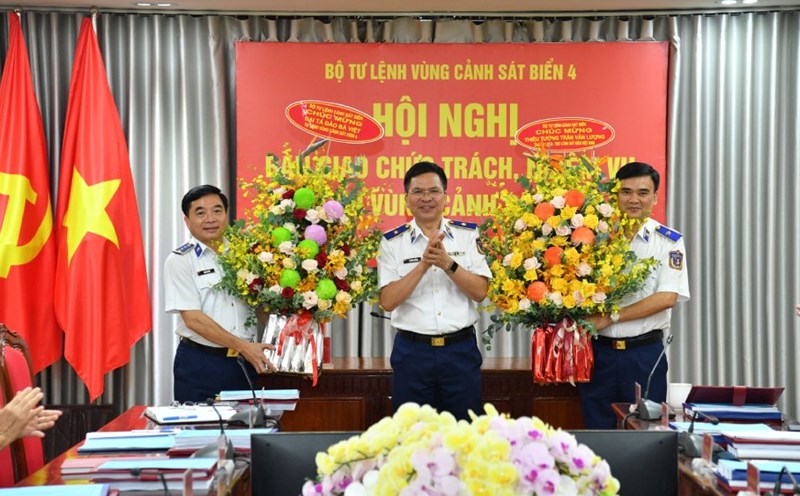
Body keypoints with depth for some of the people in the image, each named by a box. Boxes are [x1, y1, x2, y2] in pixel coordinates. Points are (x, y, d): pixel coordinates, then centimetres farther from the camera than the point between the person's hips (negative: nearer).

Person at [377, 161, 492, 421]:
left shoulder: (468, 234, 4)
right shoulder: (392, 241, 1)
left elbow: (480, 291, -4)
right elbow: (388, 301, -8)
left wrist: (447, 263, -18)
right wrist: (424, 264, -18)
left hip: (461, 349, 1)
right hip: (412, 351, 0)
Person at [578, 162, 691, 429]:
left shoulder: (669, 241, 1)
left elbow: (667, 297, -10)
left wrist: (611, 317, -14)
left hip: (644, 353, -1)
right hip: (598, 350, 1)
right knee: (597, 430, 8)